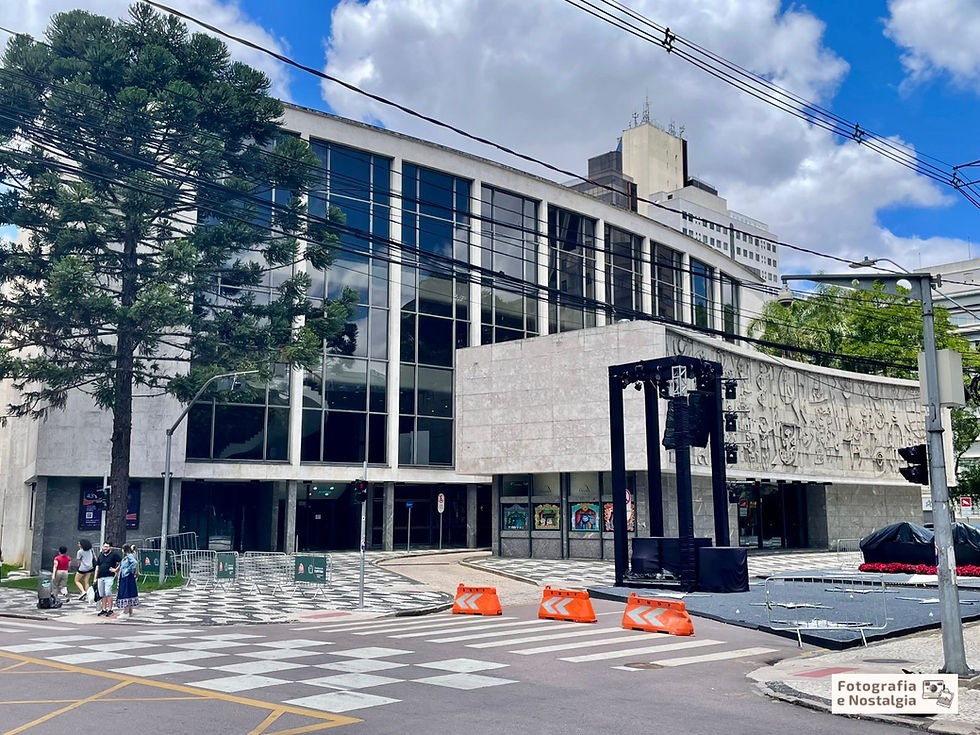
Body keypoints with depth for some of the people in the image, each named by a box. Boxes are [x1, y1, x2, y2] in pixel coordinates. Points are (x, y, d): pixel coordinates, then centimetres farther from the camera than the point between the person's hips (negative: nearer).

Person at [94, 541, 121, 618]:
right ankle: (104, 609, 15)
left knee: (108, 593, -12)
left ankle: (110, 609, -8)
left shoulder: (114, 554, -3)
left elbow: (122, 562, -7)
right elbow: (97, 567, 18)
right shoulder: (100, 555, 15)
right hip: (100, 577, 6)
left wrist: (116, 569, -8)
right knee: (102, 594, 8)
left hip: (109, 577, -6)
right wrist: (95, 578, 14)